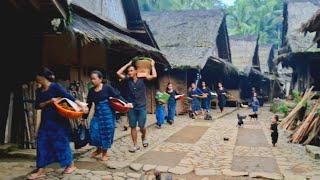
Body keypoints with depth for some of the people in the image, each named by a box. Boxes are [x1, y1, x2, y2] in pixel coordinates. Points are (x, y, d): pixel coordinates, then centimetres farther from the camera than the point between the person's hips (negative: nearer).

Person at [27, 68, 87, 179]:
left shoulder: (54, 86, -10)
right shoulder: (39, 91, 10)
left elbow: (68, 96, -19)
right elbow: (37, 106, 3)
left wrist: (81, 105, -29)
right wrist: (49, 102, -14)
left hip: (58, 119, -7)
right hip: (46, 119, 7)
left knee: (60, 141, -1)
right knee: (42, 142, 3)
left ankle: (71, 165, 16)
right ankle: (41, 170, 9)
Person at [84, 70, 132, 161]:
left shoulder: (107, 88, -8)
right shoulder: (91, 91, 5)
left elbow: (117, 96, -9)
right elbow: (88, 104, 10)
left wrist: (125, 103, -25)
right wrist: (84, 117, 11)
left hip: (108, 113, -4)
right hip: (97, 113, 4)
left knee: (106, 132, 2)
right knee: (94, 131, -2)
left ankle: (104, 153, 20)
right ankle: (99, 149, 25)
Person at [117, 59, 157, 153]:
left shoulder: (142, 79, -2)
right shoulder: (128, 79, 5)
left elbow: (154, 76, -13)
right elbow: (118, 73, -2)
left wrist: (152, 65, -1)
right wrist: (128, 64, 4)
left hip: (142, 106, -2)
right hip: (131, 107, 3)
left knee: (141, 126, 0)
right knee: (133, 126, 5)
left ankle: (144, 137, 33)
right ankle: (135, 145, 15)